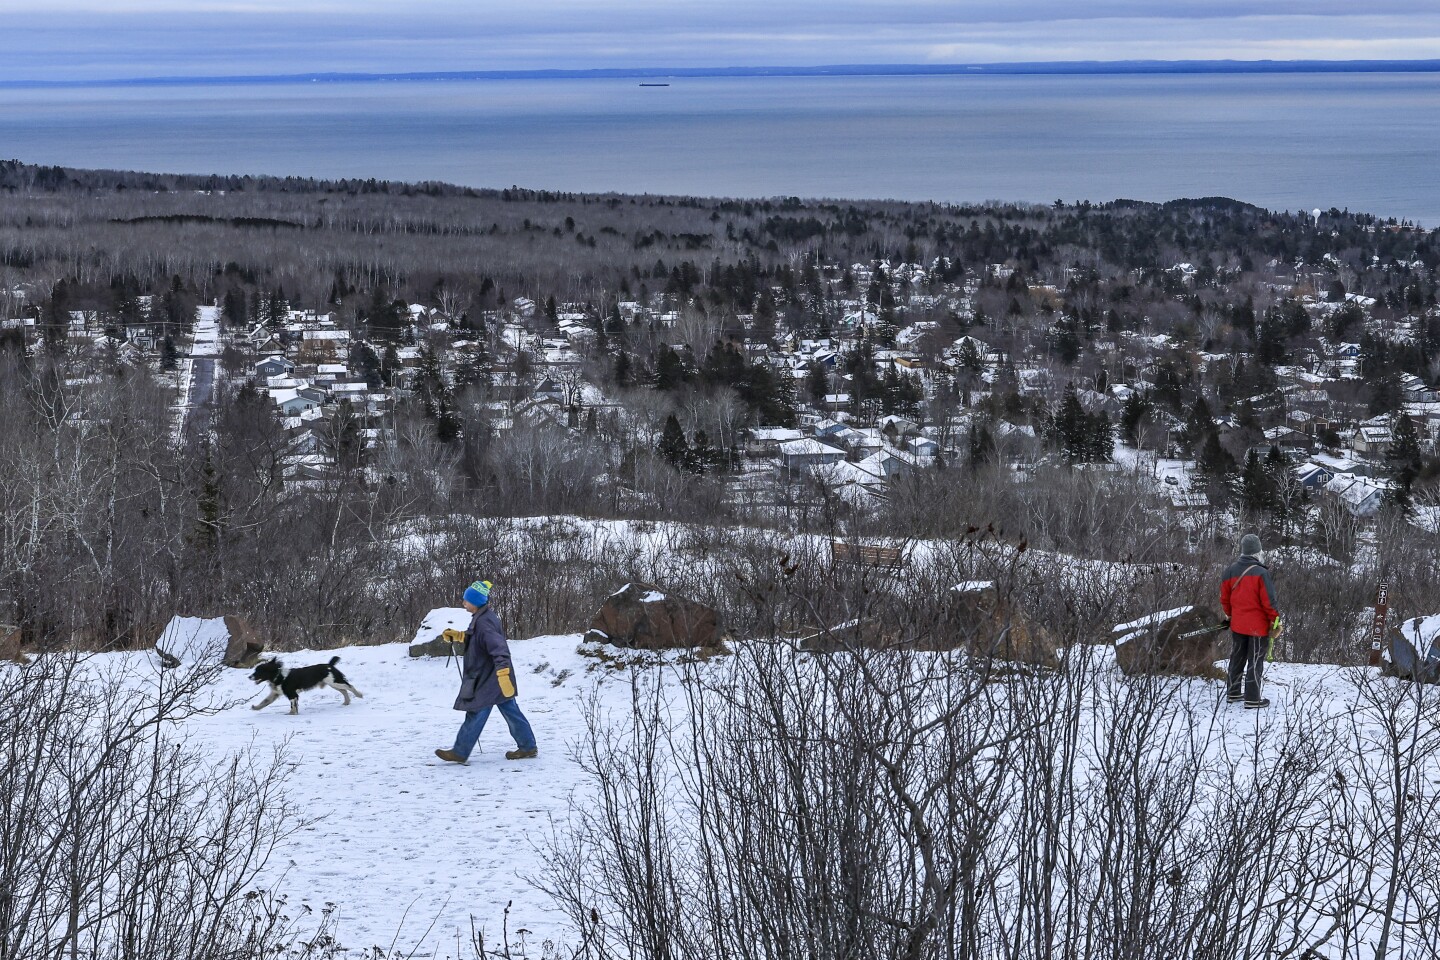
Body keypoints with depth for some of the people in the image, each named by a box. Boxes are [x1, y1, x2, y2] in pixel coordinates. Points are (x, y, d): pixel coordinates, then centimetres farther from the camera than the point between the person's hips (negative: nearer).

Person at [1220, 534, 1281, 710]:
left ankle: (1233, 693, 27)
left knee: (1237, 659, 19)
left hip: (1237, 624, 5)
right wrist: (1275, 620, -4)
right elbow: (1268, 600, -17)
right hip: (1258, 626, -5)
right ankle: (1252, 699, 5)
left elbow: (1224, 597, 7)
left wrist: (1229, 615, 23)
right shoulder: (1261, 573, -20)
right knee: (1255, 662, 3)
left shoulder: (1230, 571, -1)